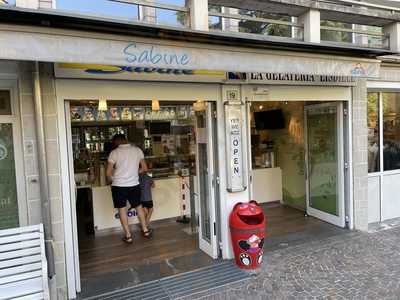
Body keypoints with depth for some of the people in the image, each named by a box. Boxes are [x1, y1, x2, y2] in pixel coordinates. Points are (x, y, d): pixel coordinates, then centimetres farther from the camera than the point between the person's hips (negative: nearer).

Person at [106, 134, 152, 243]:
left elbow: (108, 173, -8)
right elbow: (144, 168, 4)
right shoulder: (137, 150, 0)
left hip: (118, 185, -3)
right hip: (134, 184, 3)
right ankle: (145, 230, 28)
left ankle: (128, 236, 14)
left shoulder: (114, 153, -8)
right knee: (139, 206, 19)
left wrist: (112, 181, 12)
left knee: (122, 209, 9)